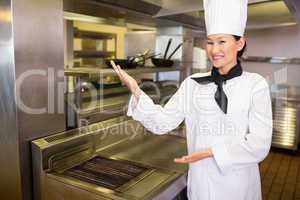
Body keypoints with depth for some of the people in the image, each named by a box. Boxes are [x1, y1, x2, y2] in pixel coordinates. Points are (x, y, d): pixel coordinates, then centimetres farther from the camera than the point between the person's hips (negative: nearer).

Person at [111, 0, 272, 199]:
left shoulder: (255, 84, -9)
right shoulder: (193, 83, -2)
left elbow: (259, 144, -14)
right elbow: (162, 123, -7)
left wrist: (211, 151, -24)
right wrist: (136, 90, -19)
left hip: (238, 183, -2)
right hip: (200, 180, 2)